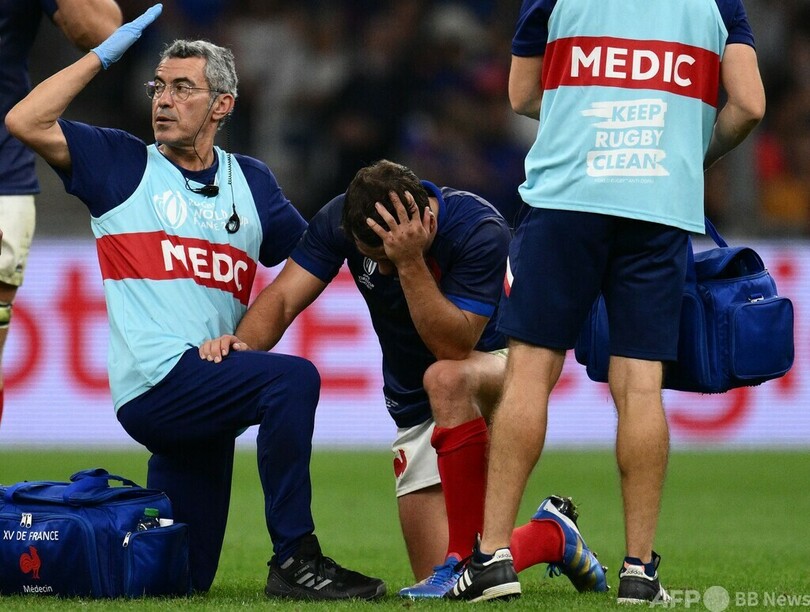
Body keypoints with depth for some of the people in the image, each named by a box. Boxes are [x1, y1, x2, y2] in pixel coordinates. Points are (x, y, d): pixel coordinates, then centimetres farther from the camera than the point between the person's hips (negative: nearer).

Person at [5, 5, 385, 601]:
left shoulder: (251, 180, 18)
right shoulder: (123, 165, 5)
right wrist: (106, 54, -3)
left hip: (207, 394, 6)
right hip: (156, 385, -6)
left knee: (185, 578, 12)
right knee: (292, 379, -32)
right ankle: (295, 560, -29)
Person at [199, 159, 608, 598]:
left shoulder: (480, 230, -27)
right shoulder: (340, 220, -14)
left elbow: (454, 347, -32)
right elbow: (282, 298, -14)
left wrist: (410, 262, -41)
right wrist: (244, 342, -34)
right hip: (415, 410, 5)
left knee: (445, 379, -43)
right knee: (435, 579, -6)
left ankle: (467, 558, -32)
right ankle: (552, 535, 25)